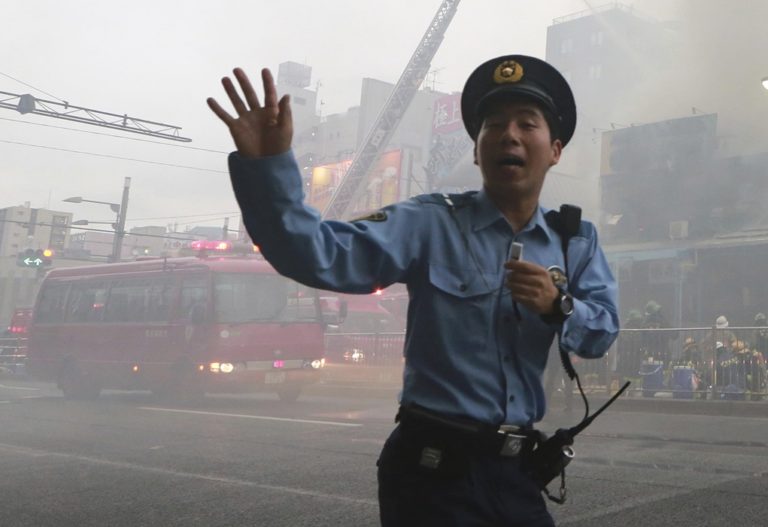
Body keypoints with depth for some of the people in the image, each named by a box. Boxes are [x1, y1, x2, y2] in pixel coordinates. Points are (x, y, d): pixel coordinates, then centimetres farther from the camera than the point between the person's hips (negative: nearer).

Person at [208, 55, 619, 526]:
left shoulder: (577, 242, 6)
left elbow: (604, 332, 0)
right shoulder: (432, 225, -10)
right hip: (434, 472, -4)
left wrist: (558, 307, -21)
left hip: (517, 471, 5)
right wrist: (267, 164, -37)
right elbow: (318, 256, -22)